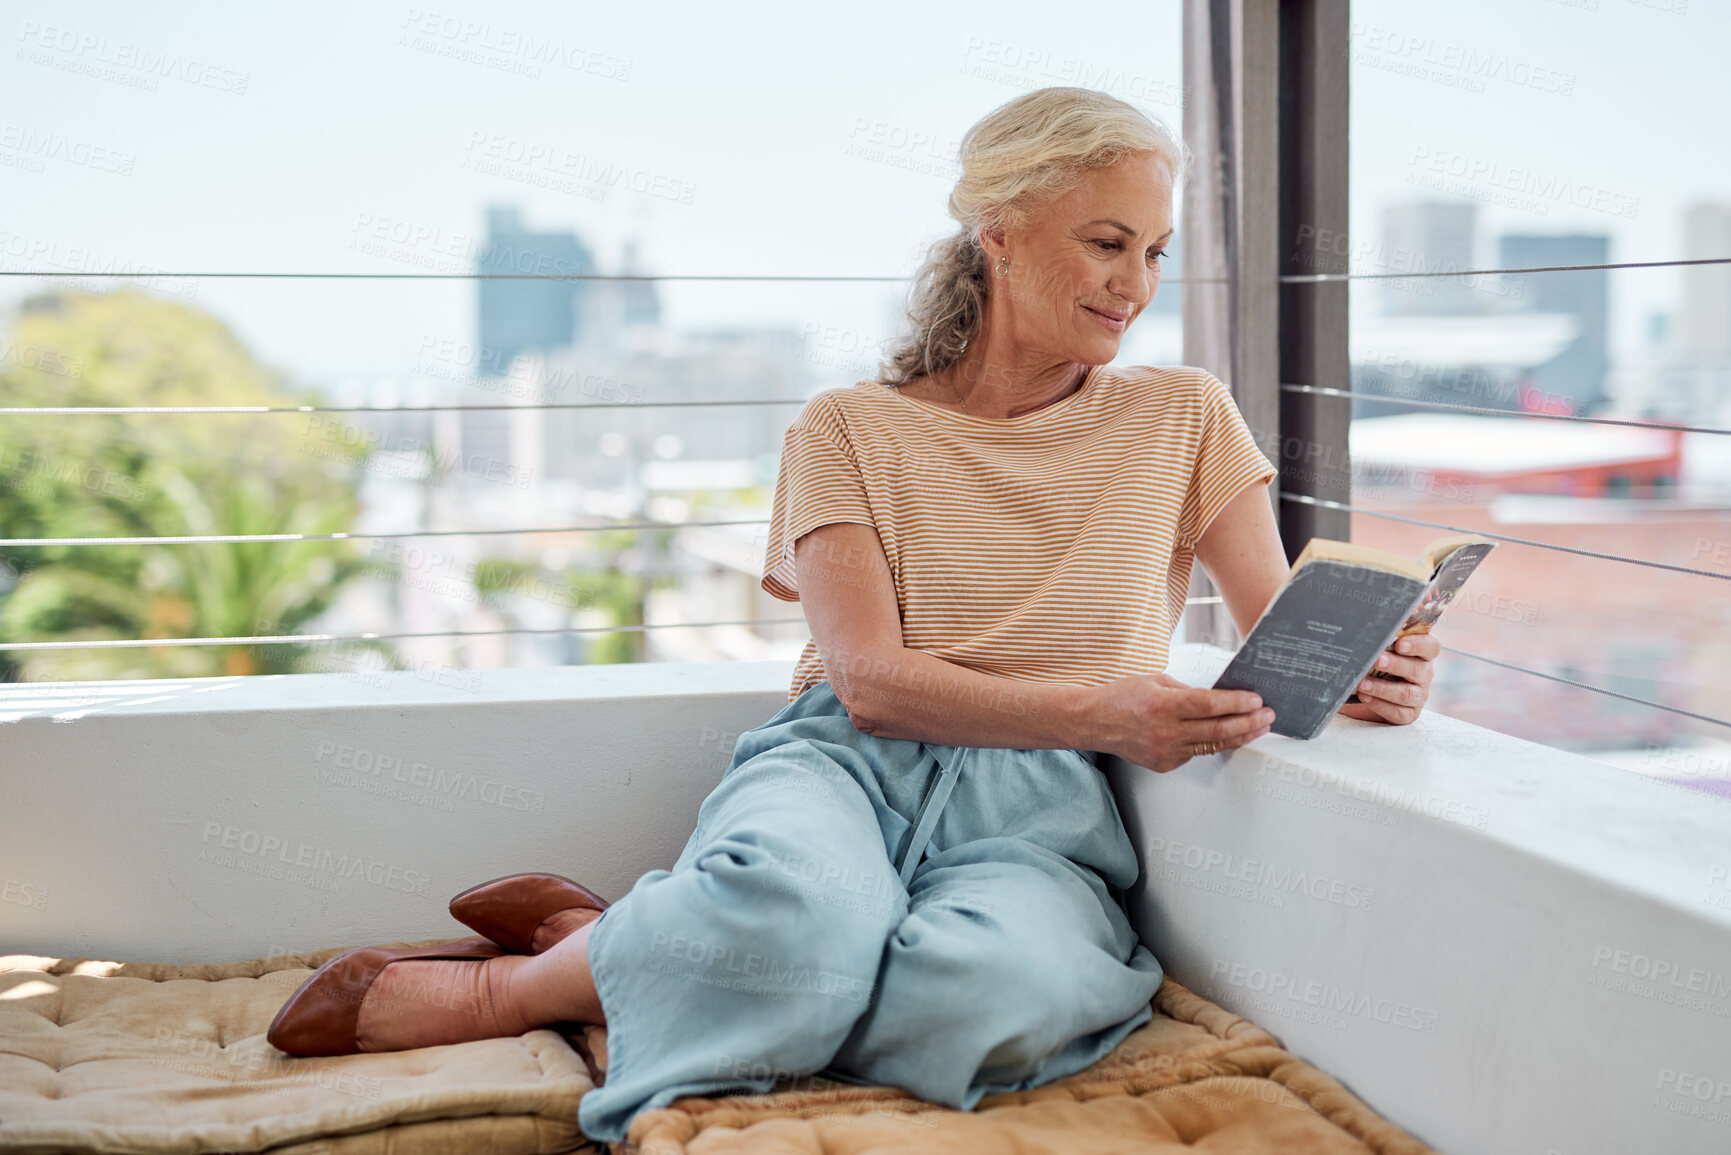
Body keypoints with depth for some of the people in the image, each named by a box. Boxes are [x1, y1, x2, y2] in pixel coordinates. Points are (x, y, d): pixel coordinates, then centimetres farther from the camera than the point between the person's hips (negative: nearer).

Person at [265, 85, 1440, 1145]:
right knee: (803, 908, -42)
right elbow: (870, 680, -5)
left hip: (1037, 808, 2)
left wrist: (1362, 677, -14)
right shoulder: (851, 429, 7)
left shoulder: (1185, 419, 13)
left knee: (1005, 992, -38)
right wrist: (1094, 711, -20)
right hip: (849, 761, -2)